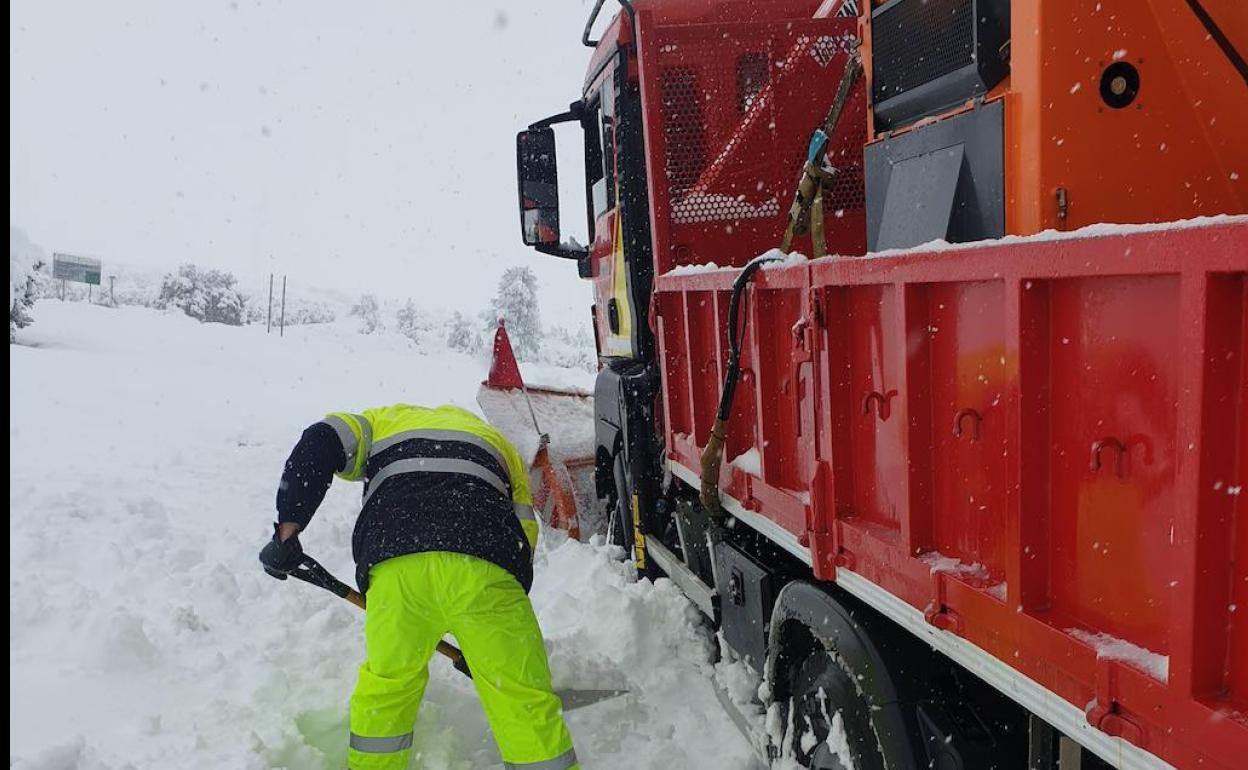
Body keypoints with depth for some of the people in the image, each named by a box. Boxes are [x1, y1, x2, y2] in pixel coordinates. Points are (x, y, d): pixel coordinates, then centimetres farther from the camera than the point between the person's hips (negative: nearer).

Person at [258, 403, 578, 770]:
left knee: (386, 682, 26)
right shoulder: (499, 442, 36)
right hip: (484, 568, 0)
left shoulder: (386, 421, 34)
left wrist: (287, 532, 12)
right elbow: (524, 537, 27)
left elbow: (319, 444, 12)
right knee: (525, 700, 12)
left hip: (395, 566, 1)